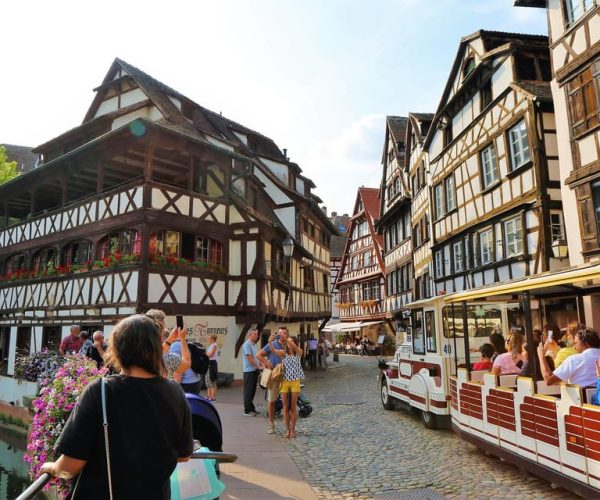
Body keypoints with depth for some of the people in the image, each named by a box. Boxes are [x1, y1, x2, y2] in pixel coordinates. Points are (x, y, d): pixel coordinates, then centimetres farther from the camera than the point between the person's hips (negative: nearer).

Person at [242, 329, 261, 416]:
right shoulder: (247, 344, -13)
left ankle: (251, 408, 22)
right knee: (248, 391, -2)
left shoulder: (253, 344, 14)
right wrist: (258, 366, -14)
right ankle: (247, 410, 3)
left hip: (255, 370, 9)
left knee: (253, 390, 14)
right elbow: (249, 358, -18)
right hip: (249, 371, -9)